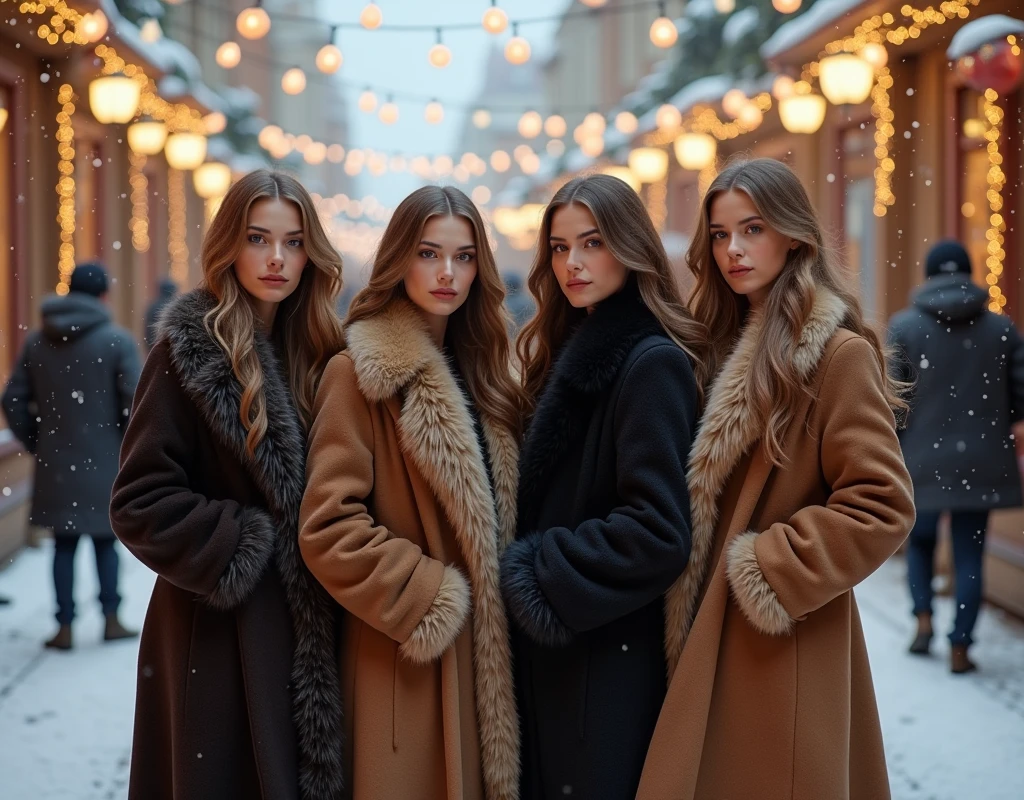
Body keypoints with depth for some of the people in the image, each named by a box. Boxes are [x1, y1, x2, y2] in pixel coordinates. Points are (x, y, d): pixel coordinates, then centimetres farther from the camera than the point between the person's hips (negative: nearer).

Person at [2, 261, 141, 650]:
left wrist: (36, 443, 12)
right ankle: (111, 619, 14)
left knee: (64, 544, 10)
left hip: (55, 464, 3)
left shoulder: (36, 341, 4)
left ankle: (65, 627, 9)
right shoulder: (117, 340, -9)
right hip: (103, 461, -3)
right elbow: (135, 403, -14)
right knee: (104, 541, 12)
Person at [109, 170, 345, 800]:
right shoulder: (191, 352, -8)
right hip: (222, 629, -5)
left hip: (311, 625, 5)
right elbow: (139, 501, -11)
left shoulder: (319, 350, 10)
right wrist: (240, 548, -12)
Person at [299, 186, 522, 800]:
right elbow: (328, 528, -14)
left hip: (489, 649, 6)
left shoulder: (478, 370, 13)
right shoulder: (363, 371, -8)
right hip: (413, 650, -6)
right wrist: (426, 597, -13)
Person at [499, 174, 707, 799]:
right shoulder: (574, 353, 13)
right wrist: (529, 571, 1)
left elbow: (659, 533, -21)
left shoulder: (653, 364, -15)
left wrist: (541, 573, -13)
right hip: (551, 648, 8)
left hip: (610, 659, -8)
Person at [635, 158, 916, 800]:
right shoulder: (730, 344, 13)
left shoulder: (838, 354, -11)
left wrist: (771, 573, -15)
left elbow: (881, 508, -17)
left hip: (780, 645, -7)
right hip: (708, 638, 7)